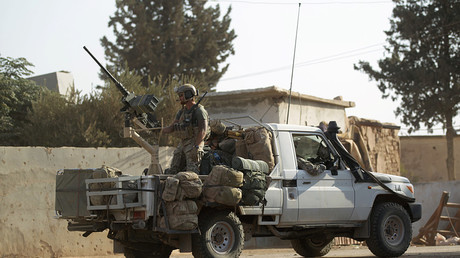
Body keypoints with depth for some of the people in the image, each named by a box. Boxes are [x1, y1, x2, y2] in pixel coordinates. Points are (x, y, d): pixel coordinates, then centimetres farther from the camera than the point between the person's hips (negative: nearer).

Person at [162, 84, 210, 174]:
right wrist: (162, 130, -4)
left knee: (192, 171, -17)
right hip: (182, 144, 8)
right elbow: (171, 128, 15)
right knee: (173, 170, 7)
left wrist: (196, 146, -28)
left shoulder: (199, 111, -9)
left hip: (194, 143, -8)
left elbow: (203, 130, -19)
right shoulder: (182, 112, 15)